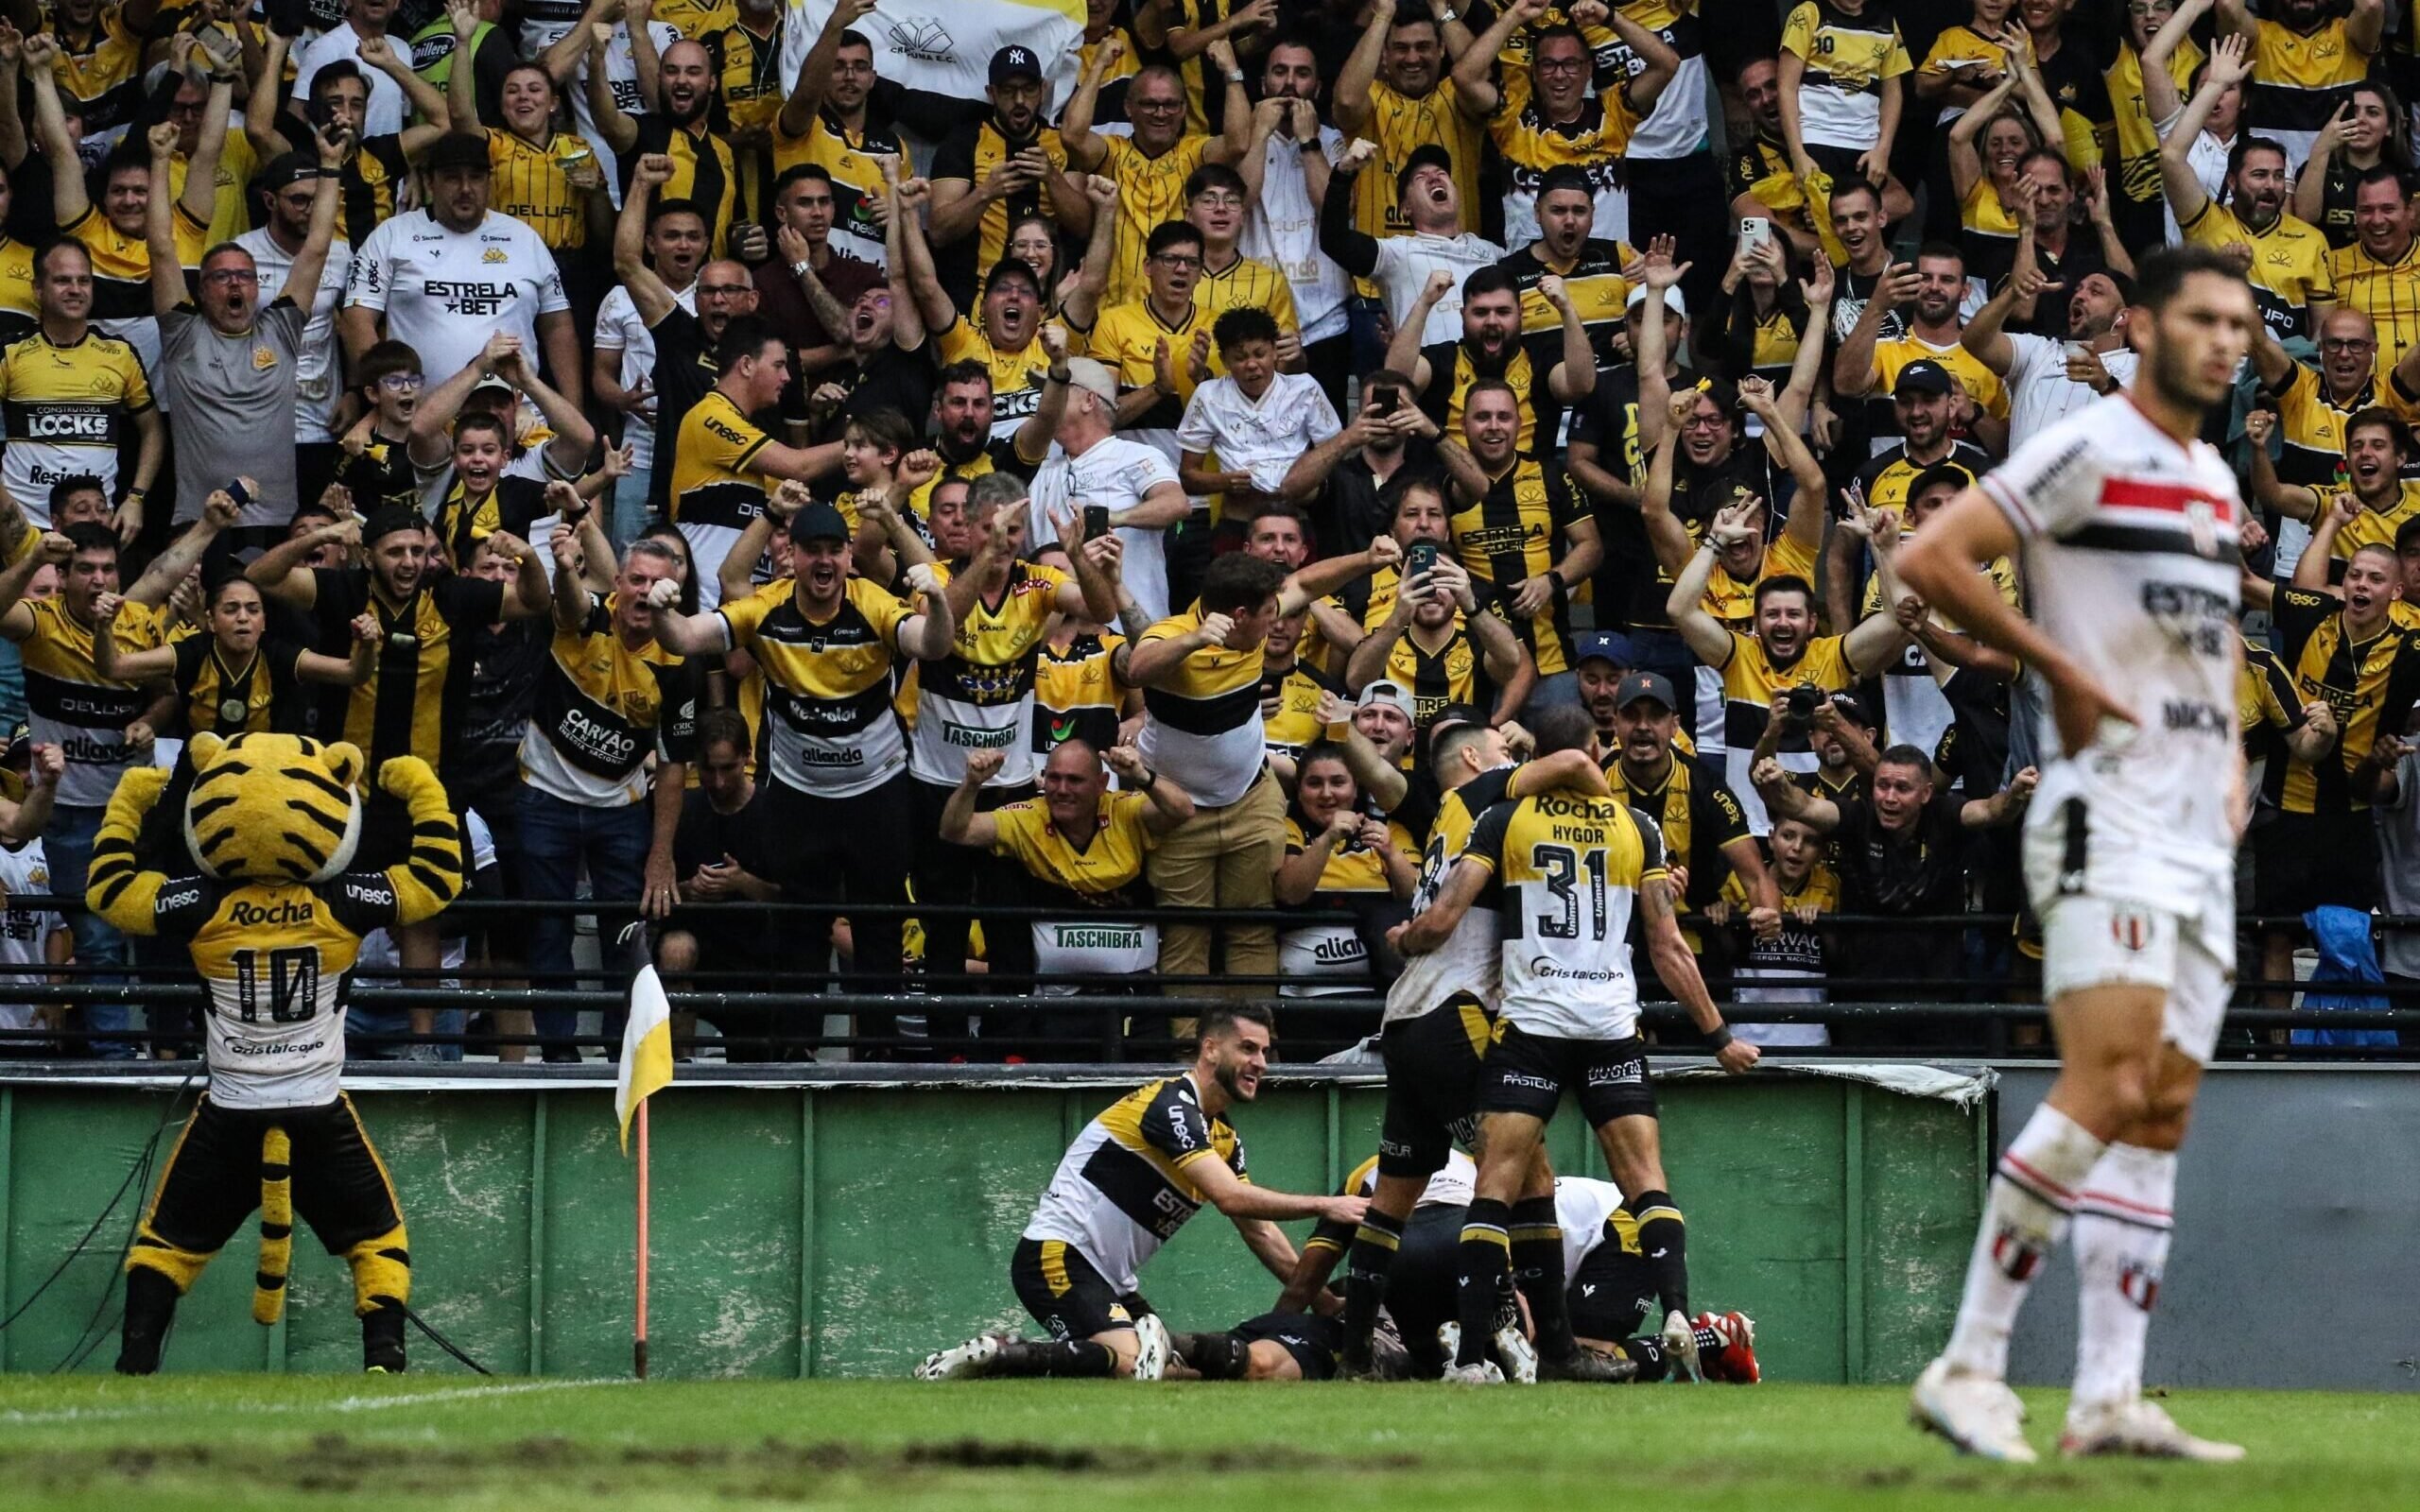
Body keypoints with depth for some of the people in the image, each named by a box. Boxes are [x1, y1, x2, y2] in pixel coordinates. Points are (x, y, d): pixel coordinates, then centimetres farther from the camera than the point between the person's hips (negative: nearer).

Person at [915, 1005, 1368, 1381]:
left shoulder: (1224, 1138, 15)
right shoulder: (1172, 1105, -15)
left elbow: (1259, 1233, 20)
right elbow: (1229, 1197, -24)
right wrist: (1322, 1206, -19)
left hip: (1109, 1279, 11)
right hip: (1056, 1257, -11)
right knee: (1126, 1364, -31)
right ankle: (983, 1358, -22)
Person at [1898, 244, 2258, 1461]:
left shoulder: (2219, 481, 18)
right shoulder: (2088, 451, -8)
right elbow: (1930, 559, -16)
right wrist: (2058, 668, -12)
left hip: (2199, 834, 9)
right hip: (2107, 812, -9)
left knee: (2163, 1110, 3)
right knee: (2108, 1084, -19)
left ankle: (2109, 1400, 2)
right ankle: (1969, 1368, -15)